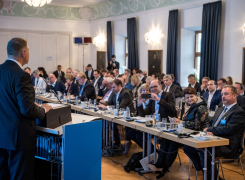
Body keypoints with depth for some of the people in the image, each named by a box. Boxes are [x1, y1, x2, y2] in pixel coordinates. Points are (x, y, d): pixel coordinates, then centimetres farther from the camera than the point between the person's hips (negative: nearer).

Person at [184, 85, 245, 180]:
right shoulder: (220, 109, 21)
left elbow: (228, 129, -19)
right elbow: (210, 123, 22)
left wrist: (209, 130, -10)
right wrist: (209, 131, -3)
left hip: (226, 147, -9)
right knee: (187, 147, -1)